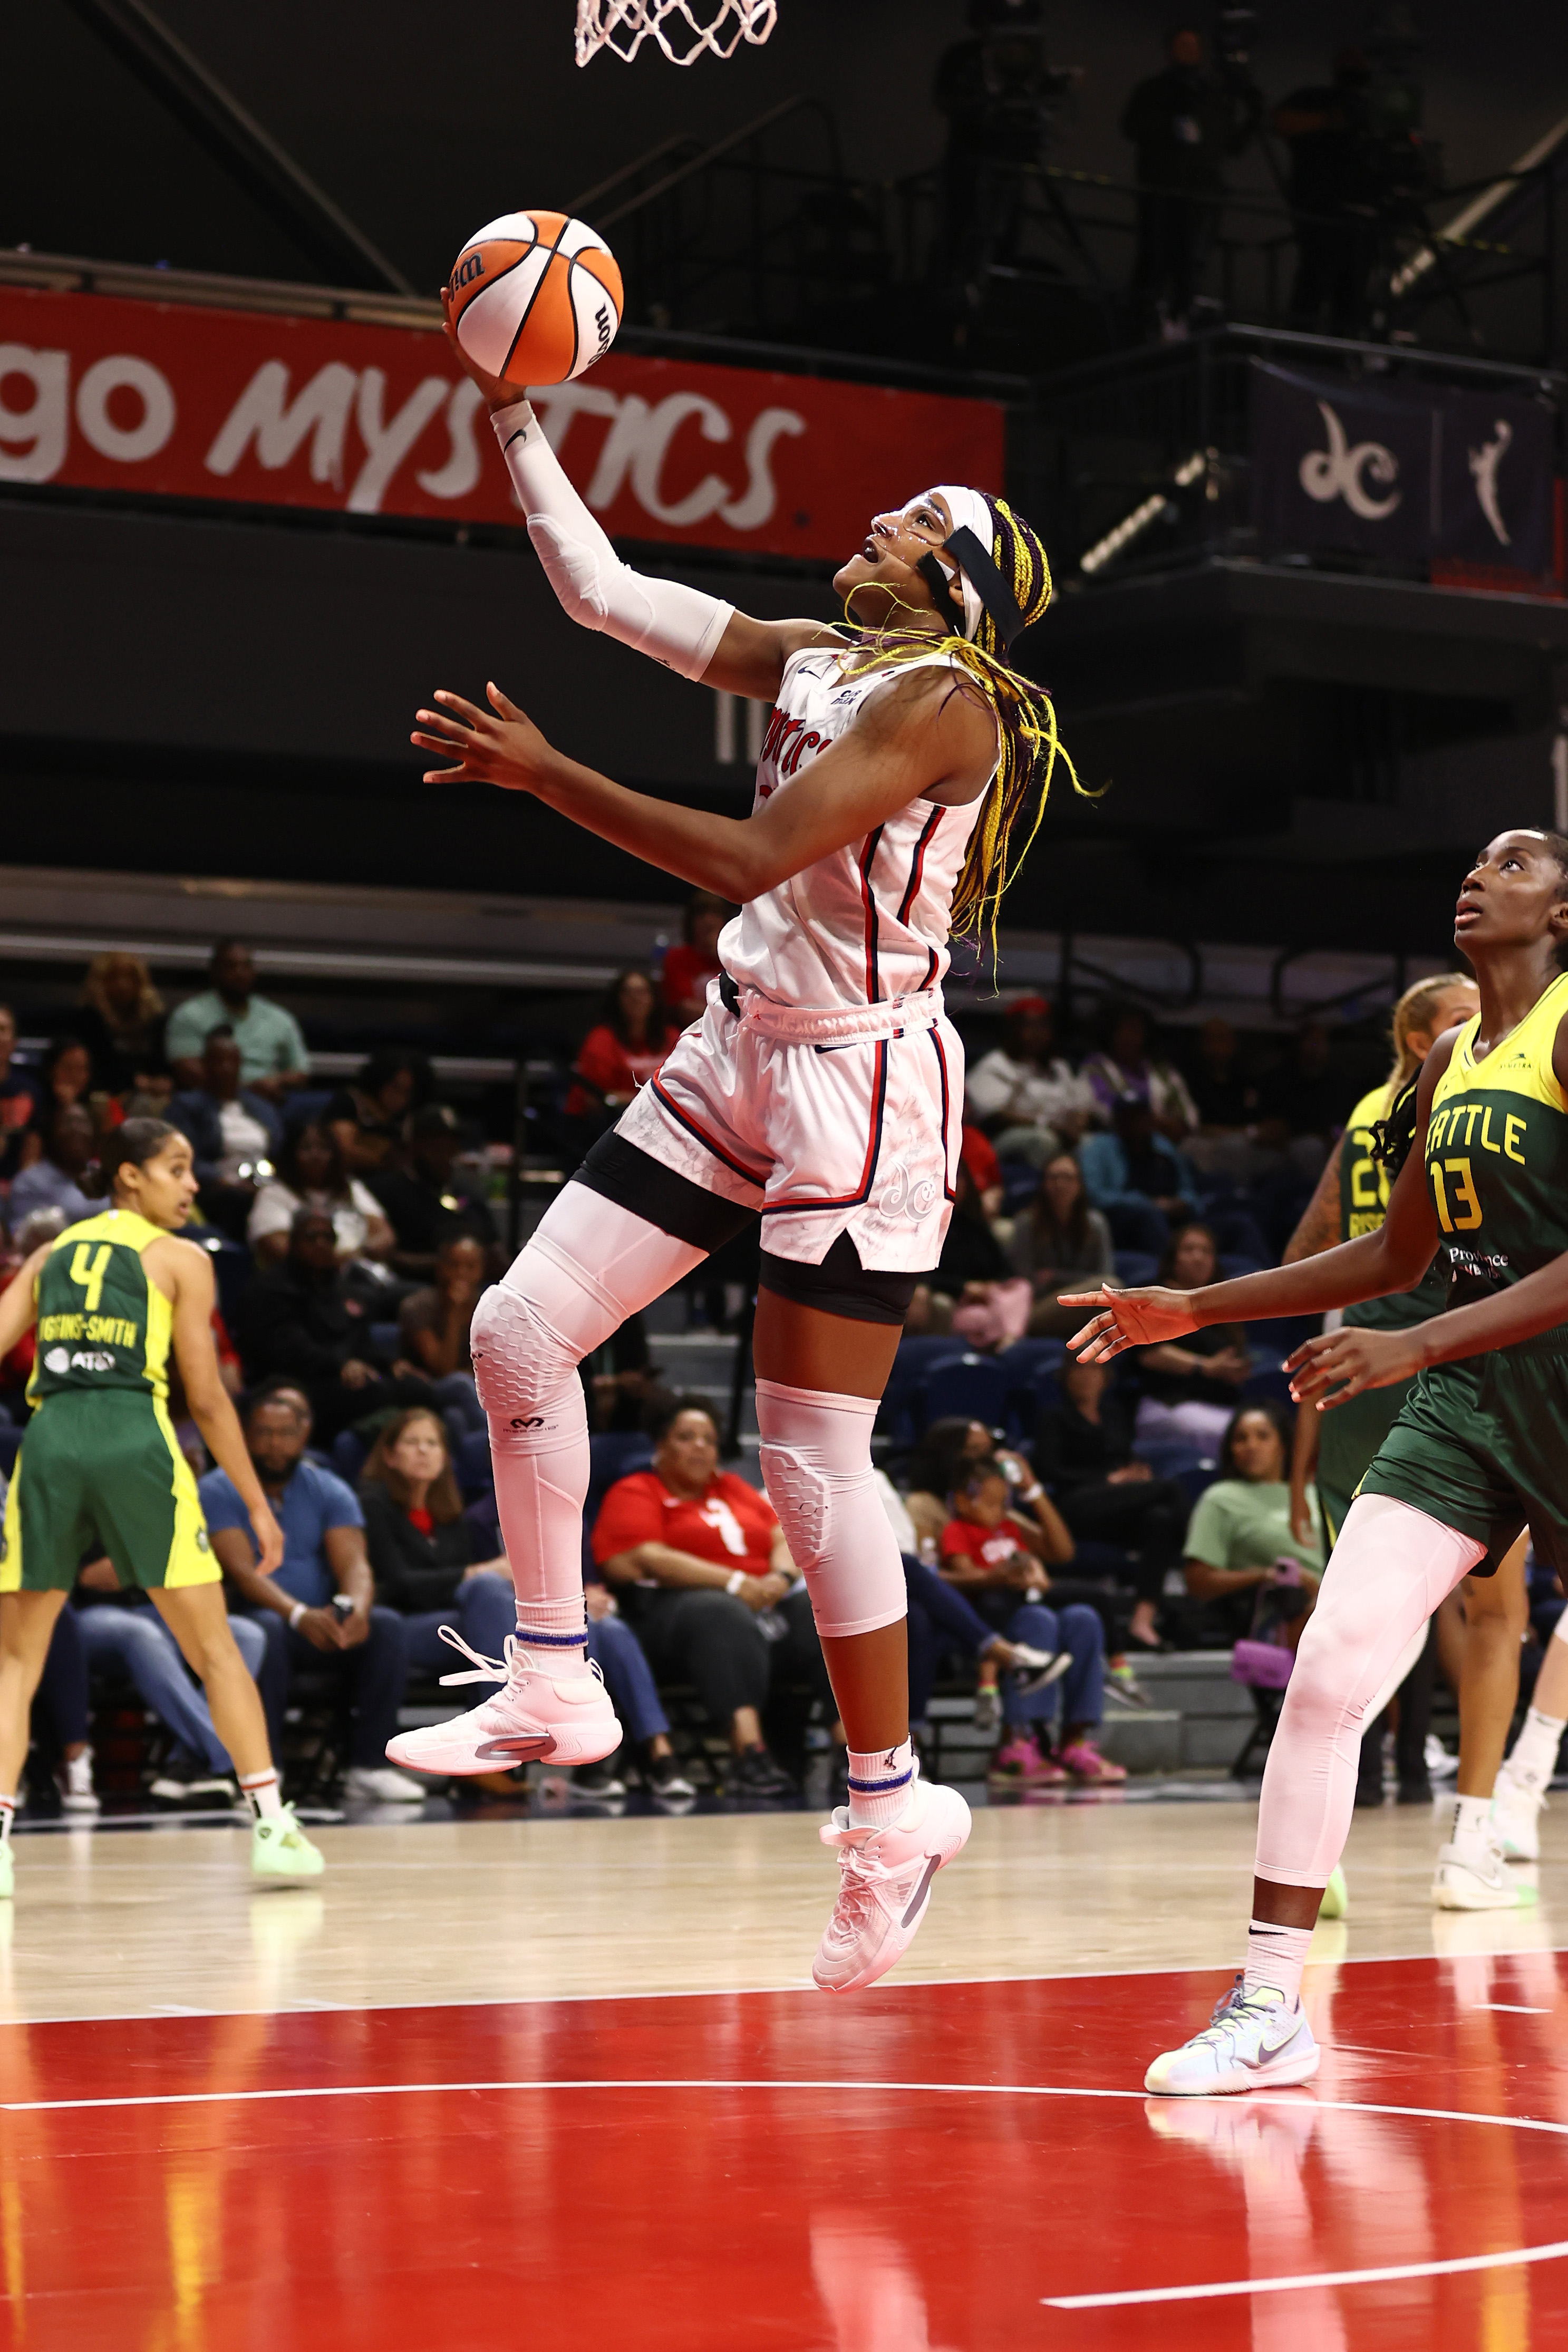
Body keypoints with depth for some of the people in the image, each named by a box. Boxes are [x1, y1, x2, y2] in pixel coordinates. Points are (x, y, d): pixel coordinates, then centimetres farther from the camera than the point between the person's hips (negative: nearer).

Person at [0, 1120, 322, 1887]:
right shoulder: (180, 1260, 9)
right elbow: (207, 1397, 6)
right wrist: (257, 1503, 12)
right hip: (135, 1437, -3)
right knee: (214, 1646, 8)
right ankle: (272, 1826, 8)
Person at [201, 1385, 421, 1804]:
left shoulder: (330, 1491, 10)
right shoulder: (218, 1490, -1)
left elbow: (353, 1564, -5)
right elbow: (242, 1570, -15)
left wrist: (355, 1608, -30)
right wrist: (299, 1615, -32)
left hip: (325, 1625, 4)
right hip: (254, 1617, -4)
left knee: (387, 1626, -25)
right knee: (265, 1629, -38)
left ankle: (370, 1765, -24)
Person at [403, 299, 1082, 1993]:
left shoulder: (940, 697, -14)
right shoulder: (807, 659, 11)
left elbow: (752, 856, -23)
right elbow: (598, 587, 15)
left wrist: (545, 774, -21)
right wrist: (512, 412, 12)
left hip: (862, 1076, -9)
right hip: (744, 1047, 9)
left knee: (812, 1462, -8)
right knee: (524, 1326, 3)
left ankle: (895, 1802, 4)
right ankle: (550, 1680, 13)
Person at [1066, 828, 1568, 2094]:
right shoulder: (1447, 1058, 15)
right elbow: (1399, 1254, 25)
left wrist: (1415, 1346, -25)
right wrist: (1195, 1310, 22)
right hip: (1461, 1389, 7)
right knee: (1326, 1676, -6)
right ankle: (1270, 2009, -2)